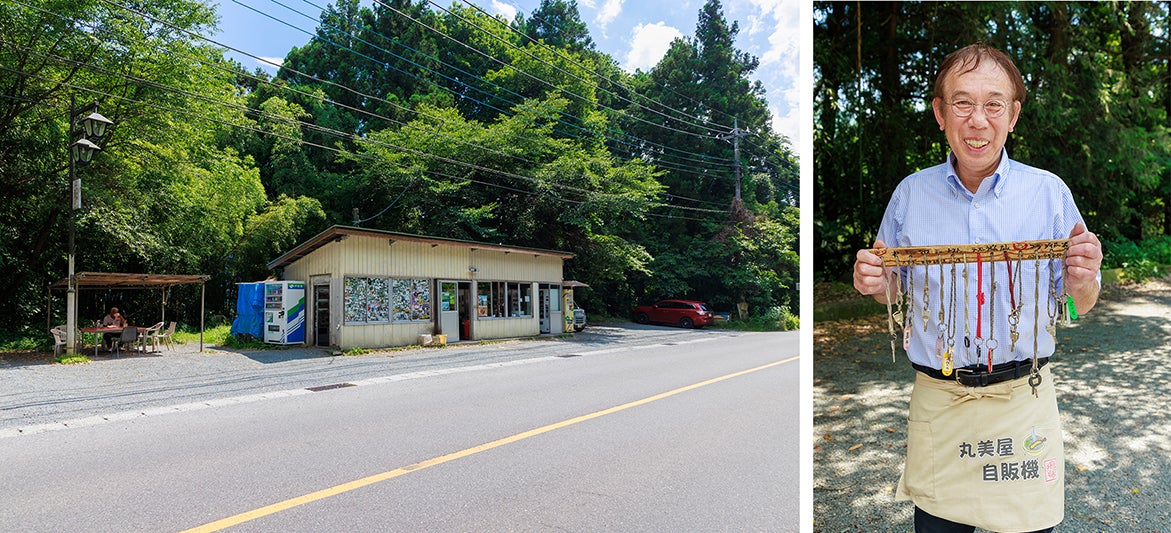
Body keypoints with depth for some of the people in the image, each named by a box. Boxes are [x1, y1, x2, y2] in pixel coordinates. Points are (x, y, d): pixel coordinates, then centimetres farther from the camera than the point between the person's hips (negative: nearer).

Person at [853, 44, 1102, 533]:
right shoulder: (910, 194, -2)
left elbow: (1077, 307, 4)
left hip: (1024, 397, 0)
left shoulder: (1049, 192, -2)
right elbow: (894, 291, 8)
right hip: (936, 399, 0)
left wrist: (1083, 281, -17)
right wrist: (875, 283, -14)